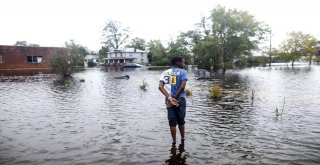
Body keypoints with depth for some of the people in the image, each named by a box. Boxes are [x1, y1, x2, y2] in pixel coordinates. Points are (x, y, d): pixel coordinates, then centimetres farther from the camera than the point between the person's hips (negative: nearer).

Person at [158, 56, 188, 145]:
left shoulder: (165, 73, 9)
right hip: (180, 99, -2)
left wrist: (169, 98, -13)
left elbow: (160, 87, -6)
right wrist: (175, 97, -11)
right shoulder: (182, 72, -1)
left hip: (169, 100, 2)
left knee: (172, 122, 9)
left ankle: (174, 142, 15)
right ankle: (182, 140, 29)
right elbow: (182, 86, -16)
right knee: (181, 121, 15)